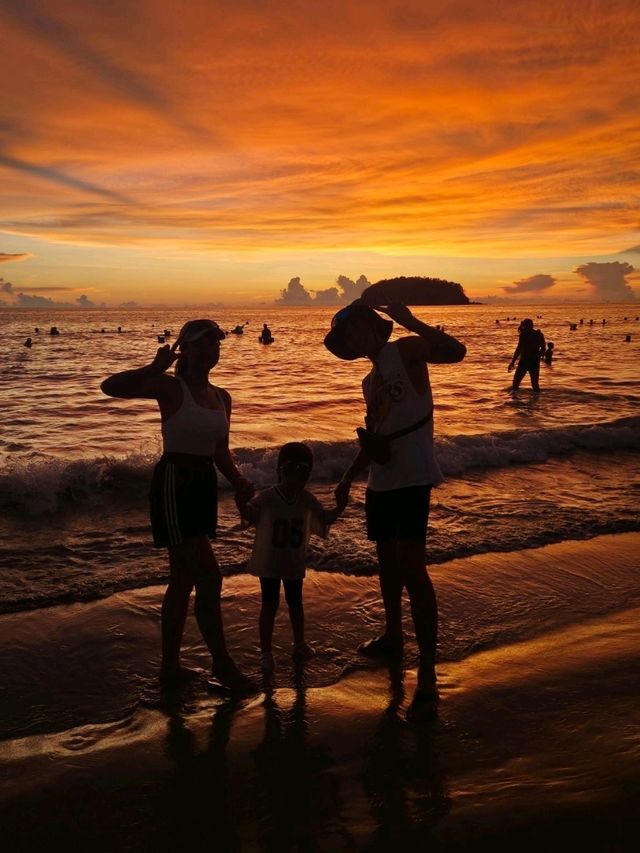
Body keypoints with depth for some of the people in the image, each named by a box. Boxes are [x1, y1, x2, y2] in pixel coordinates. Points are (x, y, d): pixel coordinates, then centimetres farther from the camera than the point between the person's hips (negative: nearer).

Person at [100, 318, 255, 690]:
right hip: (173, 483, -8)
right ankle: (222, 662, 8)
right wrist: (156, 367, -20)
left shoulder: (222, 397, 10)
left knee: (184, 580, 14)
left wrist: (238, 480, 4)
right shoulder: (170, 387, -10)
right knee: (209, 577, -8)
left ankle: (171, 666, 25)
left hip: (205, 485, 8)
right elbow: (111, 387, -22)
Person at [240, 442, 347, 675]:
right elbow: (249, 514, -26)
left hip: (294, 562, 4)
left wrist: (339, 507, -17)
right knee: (270, 605, 1)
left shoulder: (306, 499, -5)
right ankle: (266, 652, 11)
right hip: (269, 562, -3)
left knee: (295, 603, 17)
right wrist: (241, 502, -47)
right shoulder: (268, 497, -17)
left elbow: (325, 518, 1)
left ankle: (299, 643, 36)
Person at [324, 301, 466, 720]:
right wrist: (349, 478, 27)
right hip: (381, 480, 9)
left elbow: (455, 351, -24)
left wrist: (411, 322, -20)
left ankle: (428, 677, -10)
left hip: (411, 478, -9)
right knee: (387, 561, 20)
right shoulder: (370, 381, 20)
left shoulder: (405, 351, -5)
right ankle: (393, 636, 41)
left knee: (412, 569, -14)